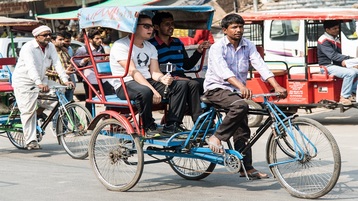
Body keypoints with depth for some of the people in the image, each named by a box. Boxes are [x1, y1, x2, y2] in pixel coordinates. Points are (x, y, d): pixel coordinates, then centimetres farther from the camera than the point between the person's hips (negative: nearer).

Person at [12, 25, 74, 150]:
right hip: (24, 82, -7)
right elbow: (31, 67, -36)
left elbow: (57, 63, -8)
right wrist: (39, 83, -50)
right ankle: (30, 141, -5)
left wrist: (65, 80, -22)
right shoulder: (28, 48, -22)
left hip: (41, 80, 7)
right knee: (28, 111, -11)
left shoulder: (50, 47, -1)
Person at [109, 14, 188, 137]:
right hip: (125, 85, -8)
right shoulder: (121, 45, -10)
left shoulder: (150, 47, 16)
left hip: (147, 82, 8)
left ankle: (172, 125, -13)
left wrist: (162, 78, -19)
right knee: (144, 91, -41)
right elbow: (133, 72, -20)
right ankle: (149, 127, -21)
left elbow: (154, 72, 7)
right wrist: (153, 90, -29)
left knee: (181, 85, -9)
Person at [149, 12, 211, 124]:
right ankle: (199, 123, -32)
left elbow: (187, 65, 23)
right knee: (193, 84, -31)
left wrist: (199, 51, 9)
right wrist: (174, 77, -21)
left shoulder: (178, 43, 20)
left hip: (181, 78, 7)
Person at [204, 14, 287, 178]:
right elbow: (222, 70, -31)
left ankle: (246, 168, 13)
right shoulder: (217, 47, -14)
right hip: (216, 89, -6)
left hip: (235, 91, 6)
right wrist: (241, 86, -47)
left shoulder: (248, 46, 3)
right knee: (241, 106, -35)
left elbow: (261, 66, -8)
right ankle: (216, 137, -24)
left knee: (242, 132, 5)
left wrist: (277, 86, -23)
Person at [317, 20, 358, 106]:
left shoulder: (336, 39, 17)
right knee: (350, 73, -28)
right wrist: (347, 59, -27)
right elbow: (332, 55, -23)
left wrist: (343, 61, -5)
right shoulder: (323, 41, -13)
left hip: (337, 65, 9)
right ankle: (344, 97, -25)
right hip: (328, 66, -9)